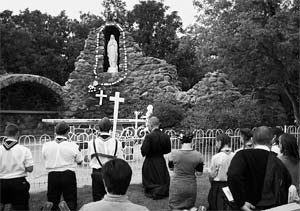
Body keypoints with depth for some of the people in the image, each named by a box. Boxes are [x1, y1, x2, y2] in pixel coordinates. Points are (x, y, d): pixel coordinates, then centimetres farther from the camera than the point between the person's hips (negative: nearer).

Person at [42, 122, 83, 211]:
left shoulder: (46, 145, -3)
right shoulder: (72, 146, -9)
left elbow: (45, 158, 13)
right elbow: (79, 161, 1)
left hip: (52, 175, 2)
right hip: (68, 175, -2)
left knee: (52, 200, 16)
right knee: (71, 201, 10)